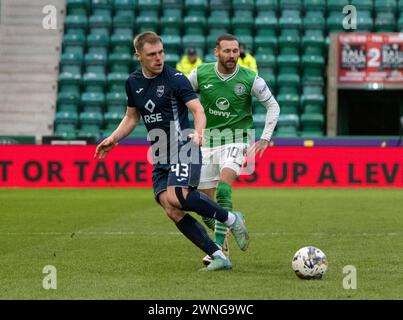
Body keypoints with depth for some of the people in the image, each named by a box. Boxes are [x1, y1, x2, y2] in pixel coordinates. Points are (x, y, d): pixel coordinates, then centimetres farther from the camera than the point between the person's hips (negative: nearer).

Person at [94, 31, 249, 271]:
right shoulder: (133, 83, 11)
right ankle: (218, 256, -7)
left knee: (176, 197, -28)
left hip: (183, 148, -6)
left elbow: (198, 109, -16)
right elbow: (132, 117, 25)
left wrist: (198, 132, -35)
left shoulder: (175, 78, -8)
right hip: (160, 157, 6)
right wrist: (112, 139, 13)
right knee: (171, 210, -9)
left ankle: (232, 219, -9)